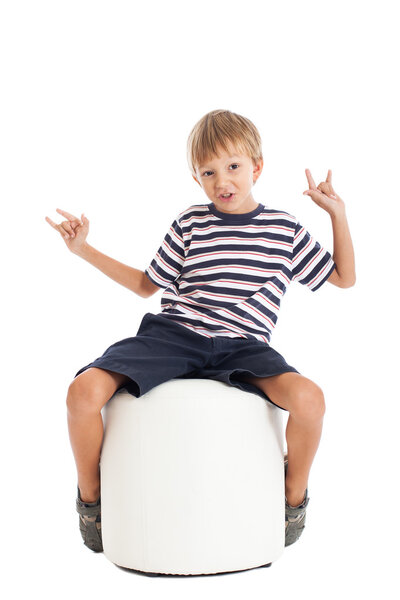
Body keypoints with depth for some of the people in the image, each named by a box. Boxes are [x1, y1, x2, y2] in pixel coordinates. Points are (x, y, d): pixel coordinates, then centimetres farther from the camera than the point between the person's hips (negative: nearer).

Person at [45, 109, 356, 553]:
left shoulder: (285, 228, 12)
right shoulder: (189, 224, 13)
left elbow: (344, 278, 22)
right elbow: (146, 284, 24)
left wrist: (337, 214, 11)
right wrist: (85, 250, 18)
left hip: (243, 346, 0)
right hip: (172, 333, 1)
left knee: (309, 397, -31)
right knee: (84, 391, -24)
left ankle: (294, 497, 1)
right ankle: (90, 496, 6)